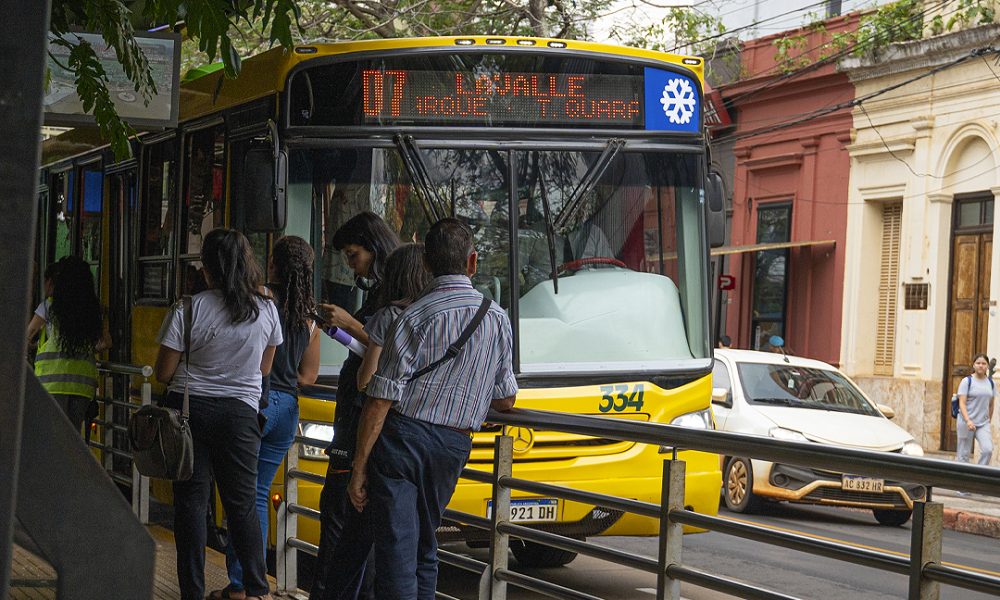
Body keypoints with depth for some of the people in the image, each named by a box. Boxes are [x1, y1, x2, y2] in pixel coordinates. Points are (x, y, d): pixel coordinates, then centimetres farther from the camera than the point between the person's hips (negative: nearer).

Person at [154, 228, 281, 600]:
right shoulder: (267, 310, 0)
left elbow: (163, 373, -4)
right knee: (242, 503, 12)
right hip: (240, 412, 2)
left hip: (189, 407, -2)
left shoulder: (189, 309, -11)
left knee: (191, 501, 4)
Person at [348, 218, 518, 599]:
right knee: (424, 544, 19)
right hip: (454, 446, 5)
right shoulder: (498, 319, 6)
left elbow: (381, 400, -11)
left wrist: (359, 468, -7)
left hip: (402, 439, -5)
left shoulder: (415, 317, -9)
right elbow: (505, 401, 15)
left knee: (396, 551, -6)